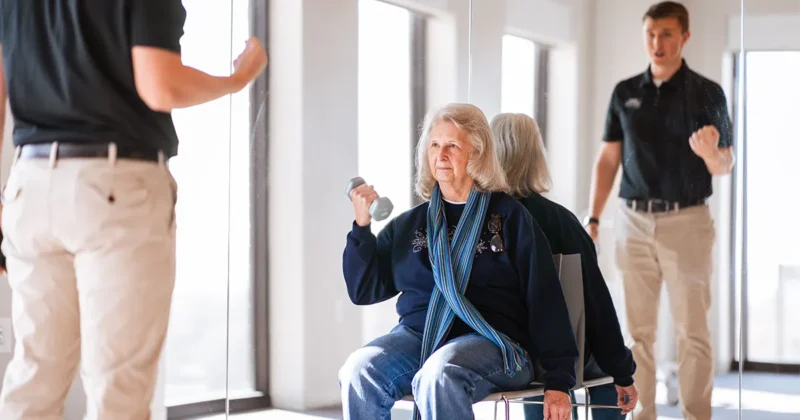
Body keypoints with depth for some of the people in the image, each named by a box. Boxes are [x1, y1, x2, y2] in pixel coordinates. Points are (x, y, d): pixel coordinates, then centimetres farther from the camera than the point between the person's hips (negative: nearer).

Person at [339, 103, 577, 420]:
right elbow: (364, 290, 15)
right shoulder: (409, 224, 17)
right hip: (418, 334, 4)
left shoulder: (508, 215, 7)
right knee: (359, 371, -28)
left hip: (490, 339, -4)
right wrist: (362, 227, 1)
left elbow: (544, 297, 3)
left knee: (438, 374, -38)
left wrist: (558, 380, -3)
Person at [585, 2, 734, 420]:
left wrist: (710, 154, -25)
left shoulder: (707, 93, -3)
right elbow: (608, 159, 9)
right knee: (639, 331, 7)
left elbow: (724, 167, -1)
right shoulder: (625, 93, 7)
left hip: (686, 221, -3)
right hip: (634, 221, 3)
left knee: (692, 331, -1)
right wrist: (593, 218, 2)